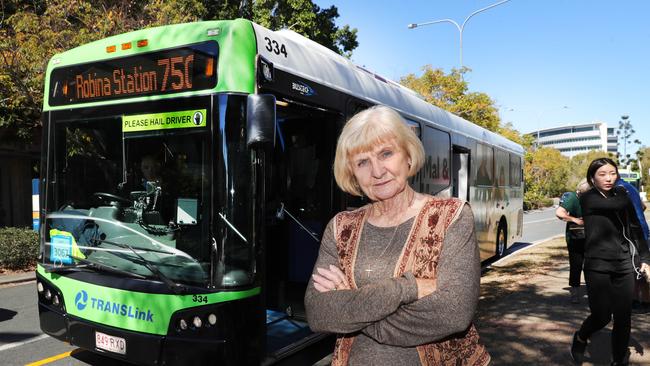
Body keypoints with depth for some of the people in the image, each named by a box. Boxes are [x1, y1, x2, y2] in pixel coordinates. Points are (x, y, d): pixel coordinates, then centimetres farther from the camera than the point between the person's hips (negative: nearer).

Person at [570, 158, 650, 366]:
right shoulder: (588, 199, -6)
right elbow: (618, 205, -21)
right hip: (598, 265, -4)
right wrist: (629, 195, 1)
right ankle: (580, 339, 26)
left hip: (624, 265, 4)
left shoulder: (621, 195, 9)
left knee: (623, 318, 5)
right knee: (602, 315, -5)